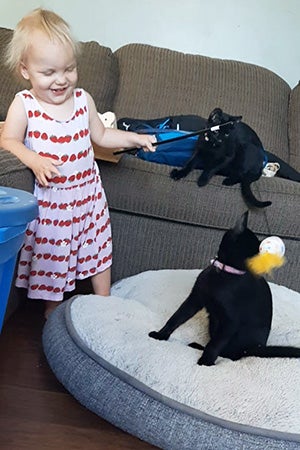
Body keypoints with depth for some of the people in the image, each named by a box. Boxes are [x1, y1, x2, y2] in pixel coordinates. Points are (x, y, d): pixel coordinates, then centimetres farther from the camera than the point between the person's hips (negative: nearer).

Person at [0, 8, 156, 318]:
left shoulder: (83, 99, -2)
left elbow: (101, 135, 10)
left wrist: (134, 139, -1)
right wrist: (34, 161, -28)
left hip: (87, 192, 3)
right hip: (48, 198, -3)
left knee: (99, 246, 14)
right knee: (50, 253, 9)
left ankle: (104, 304, 33)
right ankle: (52, 308, 32)